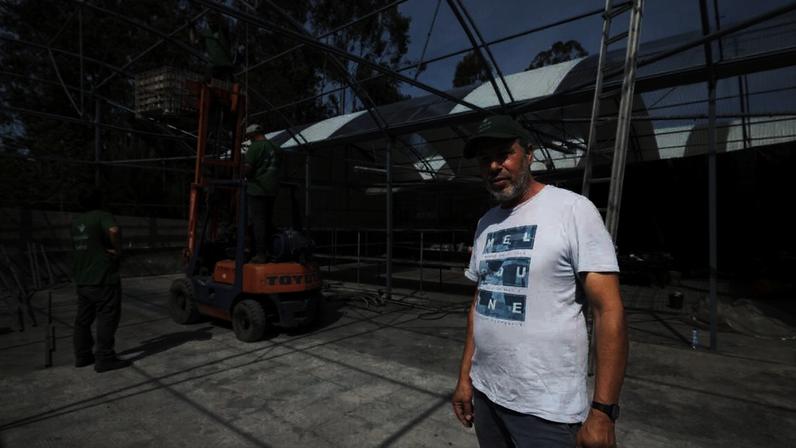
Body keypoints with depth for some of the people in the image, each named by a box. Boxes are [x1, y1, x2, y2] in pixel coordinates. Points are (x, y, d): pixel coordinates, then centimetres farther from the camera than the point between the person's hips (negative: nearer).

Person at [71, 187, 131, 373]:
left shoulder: (76, 221, 13)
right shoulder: (103, 216, -13)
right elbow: (114, 231, -34)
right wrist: (118, 249, -19)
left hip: (82, 279, 9)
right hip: (103, 279, -8)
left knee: (84, 318, 15)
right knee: (107, 318, -3)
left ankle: (82, 355, 24)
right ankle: (105, 359, -1)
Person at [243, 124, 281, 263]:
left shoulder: (255, 146, -7)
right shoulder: (275, 147, 15)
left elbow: (247, 167, -14)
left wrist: (245, 175, 5)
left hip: (257, 190, -7)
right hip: (272, 190, 7)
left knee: (258, 221, -5)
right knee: (268, 221, 12)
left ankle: (260, 254, -4)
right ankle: (269, 252, 15)